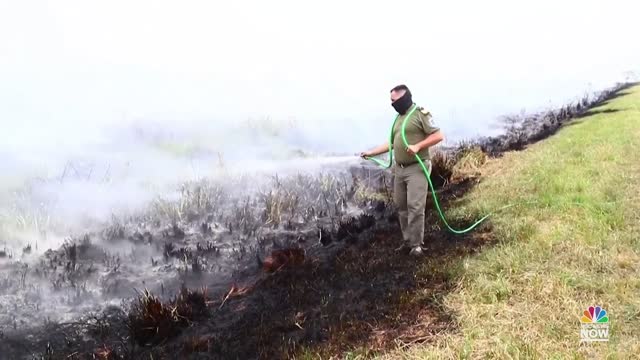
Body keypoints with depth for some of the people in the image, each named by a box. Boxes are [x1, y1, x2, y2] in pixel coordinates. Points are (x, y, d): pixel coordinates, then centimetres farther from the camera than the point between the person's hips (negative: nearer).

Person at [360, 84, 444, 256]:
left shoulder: (420, 113, -6)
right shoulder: (399, 118, 16)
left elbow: (438, 135, -10)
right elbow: (392, 143, 21)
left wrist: (418, 146, -20)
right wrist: (371, 152, 18)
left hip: (417, 168, -7)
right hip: (399, 169, 8)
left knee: (415, 207, -8)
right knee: (401, 206, 9)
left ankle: (416, 244, 2)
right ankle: (407, 241, 19)